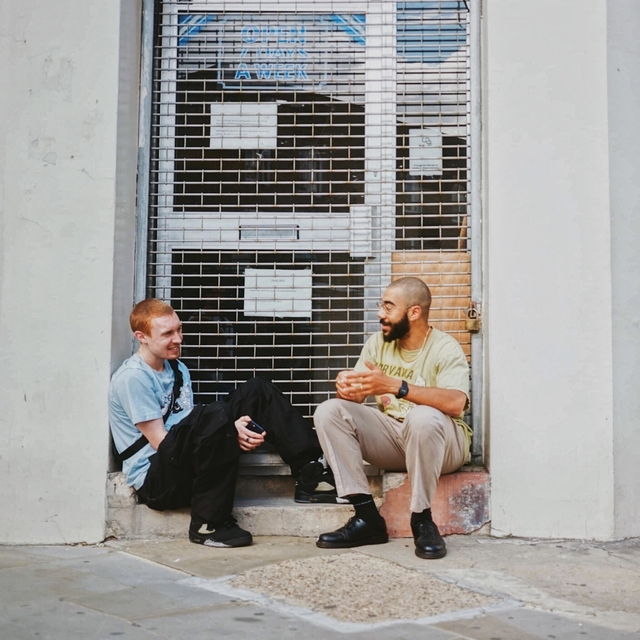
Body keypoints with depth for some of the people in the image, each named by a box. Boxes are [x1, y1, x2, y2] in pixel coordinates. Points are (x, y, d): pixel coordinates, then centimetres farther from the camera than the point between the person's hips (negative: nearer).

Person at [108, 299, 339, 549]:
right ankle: (208, 525, -25)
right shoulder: (132, 378, -12)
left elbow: (191, 424, 12)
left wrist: (229, 431, -11)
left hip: (186, 465, 8)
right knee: (215, 417, -37)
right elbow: (160, 442, -17)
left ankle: (311, 474, -10)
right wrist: (227, 431, -20)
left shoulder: (178, 369, 16)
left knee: (257, 390, -1)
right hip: (153, 480, -8)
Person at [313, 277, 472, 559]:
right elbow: (357, 396, -2)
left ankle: (422, 520, -20)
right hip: (391, 436, 5)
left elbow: (455, 403, -31)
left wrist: (395, 386, -41)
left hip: (440, 442, -5)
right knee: (329, 412, -15)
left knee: (422, 416, -39)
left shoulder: (445, 348, -13)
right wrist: (345, 386, -28)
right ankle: (368, 518, -17)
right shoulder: (378, 343, 4)